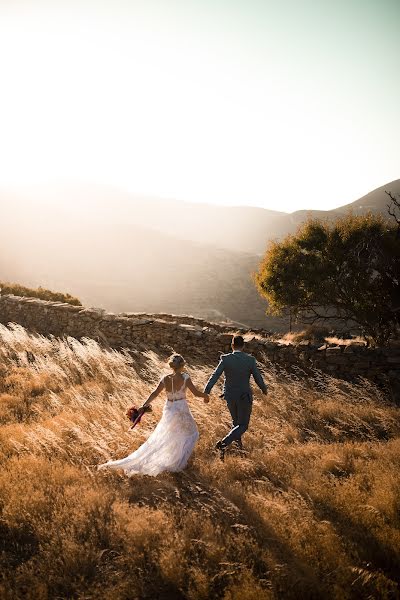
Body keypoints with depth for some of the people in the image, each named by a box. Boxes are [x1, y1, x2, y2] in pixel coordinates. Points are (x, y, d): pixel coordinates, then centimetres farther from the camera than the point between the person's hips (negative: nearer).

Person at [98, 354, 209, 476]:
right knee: (191, 433, 19)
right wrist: (205, 395, 6)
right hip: (181, 410, -4)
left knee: (161, 436, 23)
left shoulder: (165, 379, -8)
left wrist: (144, 406, -4)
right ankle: (178, 461, 20)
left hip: (169, 410, 4)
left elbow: (154, 394, -9)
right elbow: (196, 392, -14)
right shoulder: (185, 378, -18)